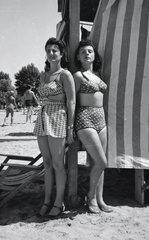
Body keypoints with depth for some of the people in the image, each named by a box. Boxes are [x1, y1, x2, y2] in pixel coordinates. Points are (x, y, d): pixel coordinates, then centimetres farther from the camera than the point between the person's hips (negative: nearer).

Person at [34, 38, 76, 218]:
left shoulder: (65, 74, -4)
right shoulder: (43, 75, 16)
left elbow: (71, 102, -9)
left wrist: (70, 129, -13)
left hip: (58, 119, -7)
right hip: (42, 118, 7)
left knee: (57, 164, 0)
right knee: (47, 163, 10)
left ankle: (59, 203, 13)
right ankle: (47, 201, 21)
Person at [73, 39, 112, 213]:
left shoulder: (97, 75, 15)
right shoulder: (78, 75, -5)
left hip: (100, 119, 7)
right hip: (85, 120, -7)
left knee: (97, 163, 9)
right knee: (101, 162, -8)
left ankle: (99, 199, 20)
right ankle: (91, 196, 14)